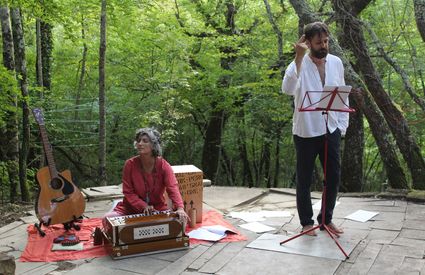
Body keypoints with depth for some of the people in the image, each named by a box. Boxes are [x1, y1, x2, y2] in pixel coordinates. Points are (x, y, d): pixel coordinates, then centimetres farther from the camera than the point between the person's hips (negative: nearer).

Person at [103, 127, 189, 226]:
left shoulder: (163, 165, -12)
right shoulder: (130, 164, -10)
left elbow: (173, 188, -25)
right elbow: (128, 192, -8)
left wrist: (180, 208, -43)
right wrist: (144, 206, -24)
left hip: (158, 208, 0)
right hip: (132, 208, 0)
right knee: (107, 218, -23)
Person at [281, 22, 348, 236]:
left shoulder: (336, 62, 4)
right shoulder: (299, 64, -11)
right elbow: (287, 89, -32)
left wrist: (342, 125, 7)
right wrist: (299, 57, -35)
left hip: (331, 130, 5)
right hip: (306, 132, -4)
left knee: (334, 176, 11)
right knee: (305, 179, 7)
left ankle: (326, 219, 29)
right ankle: (306, 221, 23)